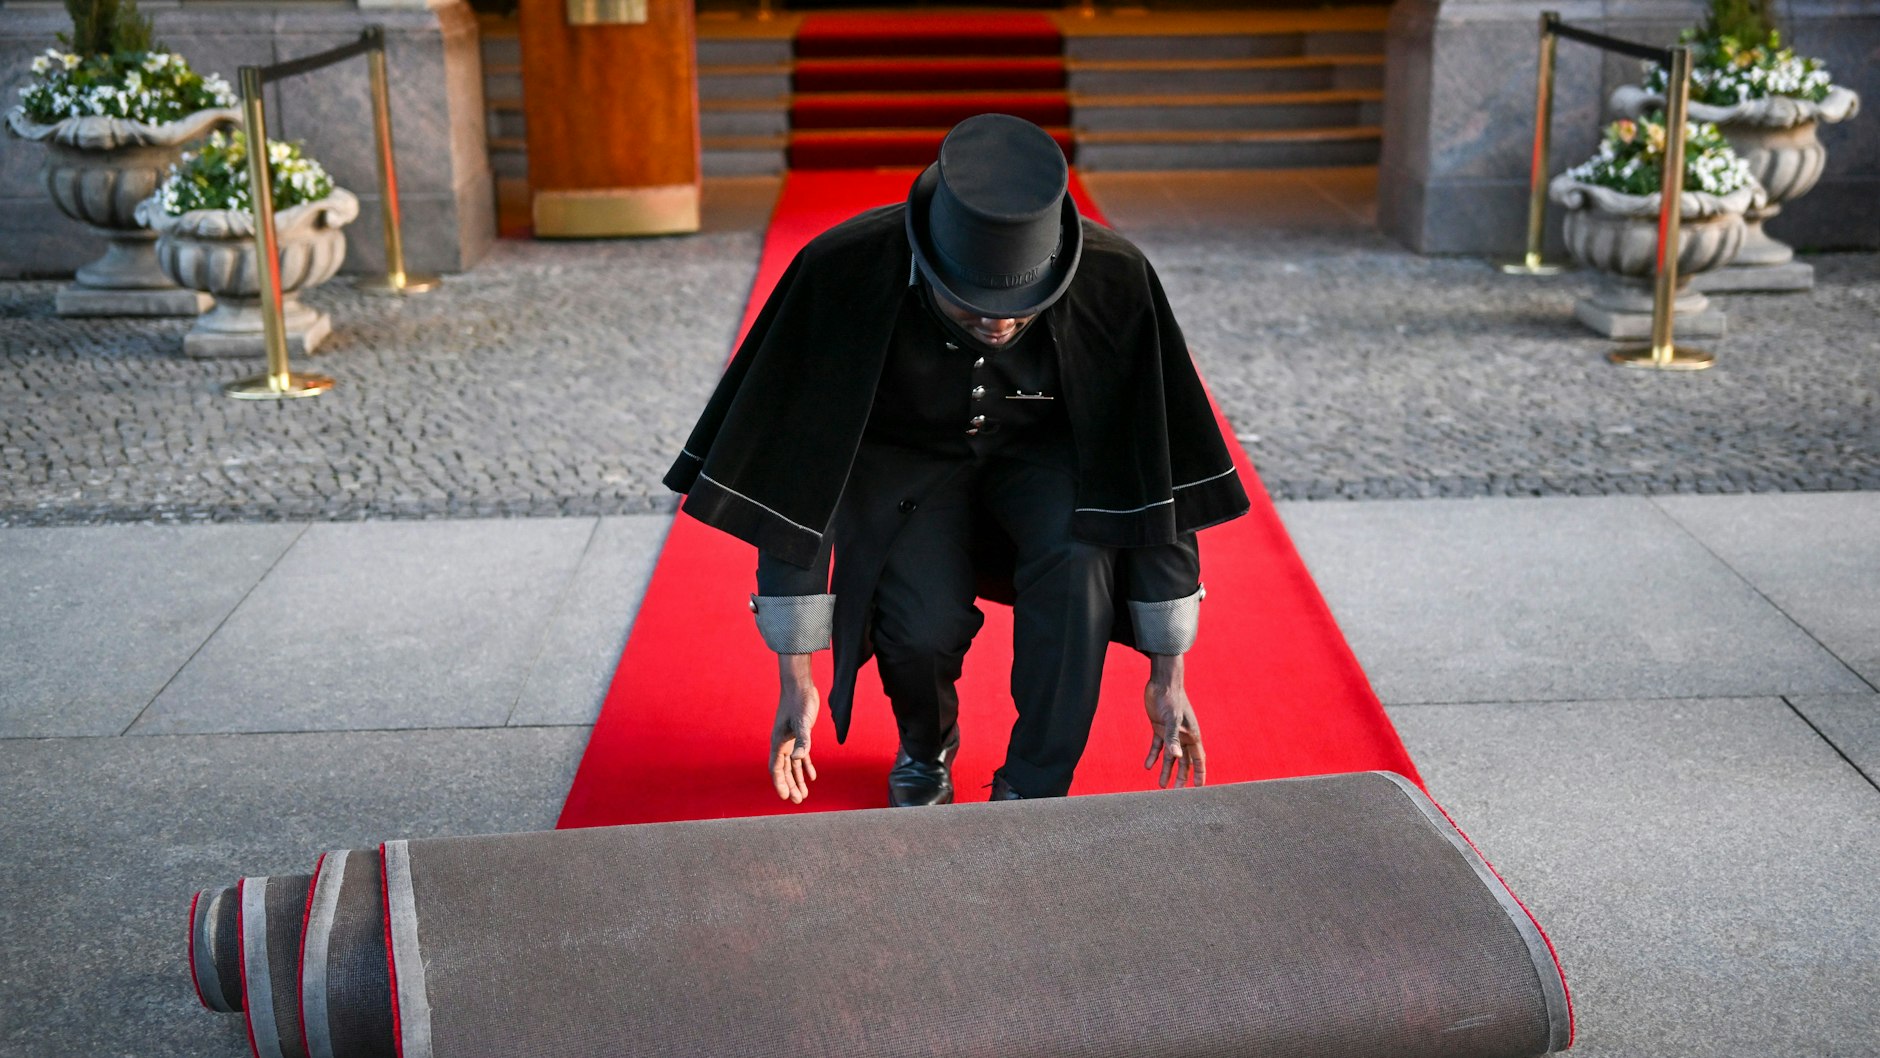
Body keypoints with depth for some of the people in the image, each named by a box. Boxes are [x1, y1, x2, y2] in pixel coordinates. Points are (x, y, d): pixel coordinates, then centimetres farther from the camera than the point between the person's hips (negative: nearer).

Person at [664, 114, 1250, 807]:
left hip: (1040, 452, 1)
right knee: (923, 628, -26)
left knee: (1079, 549, -31)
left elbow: (1160, 476, -19)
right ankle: (926, 742, 11)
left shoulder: (1114, 281, -29)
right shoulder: (843, 275, -32)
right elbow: (793, 474, -24)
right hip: (904, 458, 0)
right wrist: (795, 679, -22)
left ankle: (1033, 791, -12)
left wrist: (1168, 673, -15)